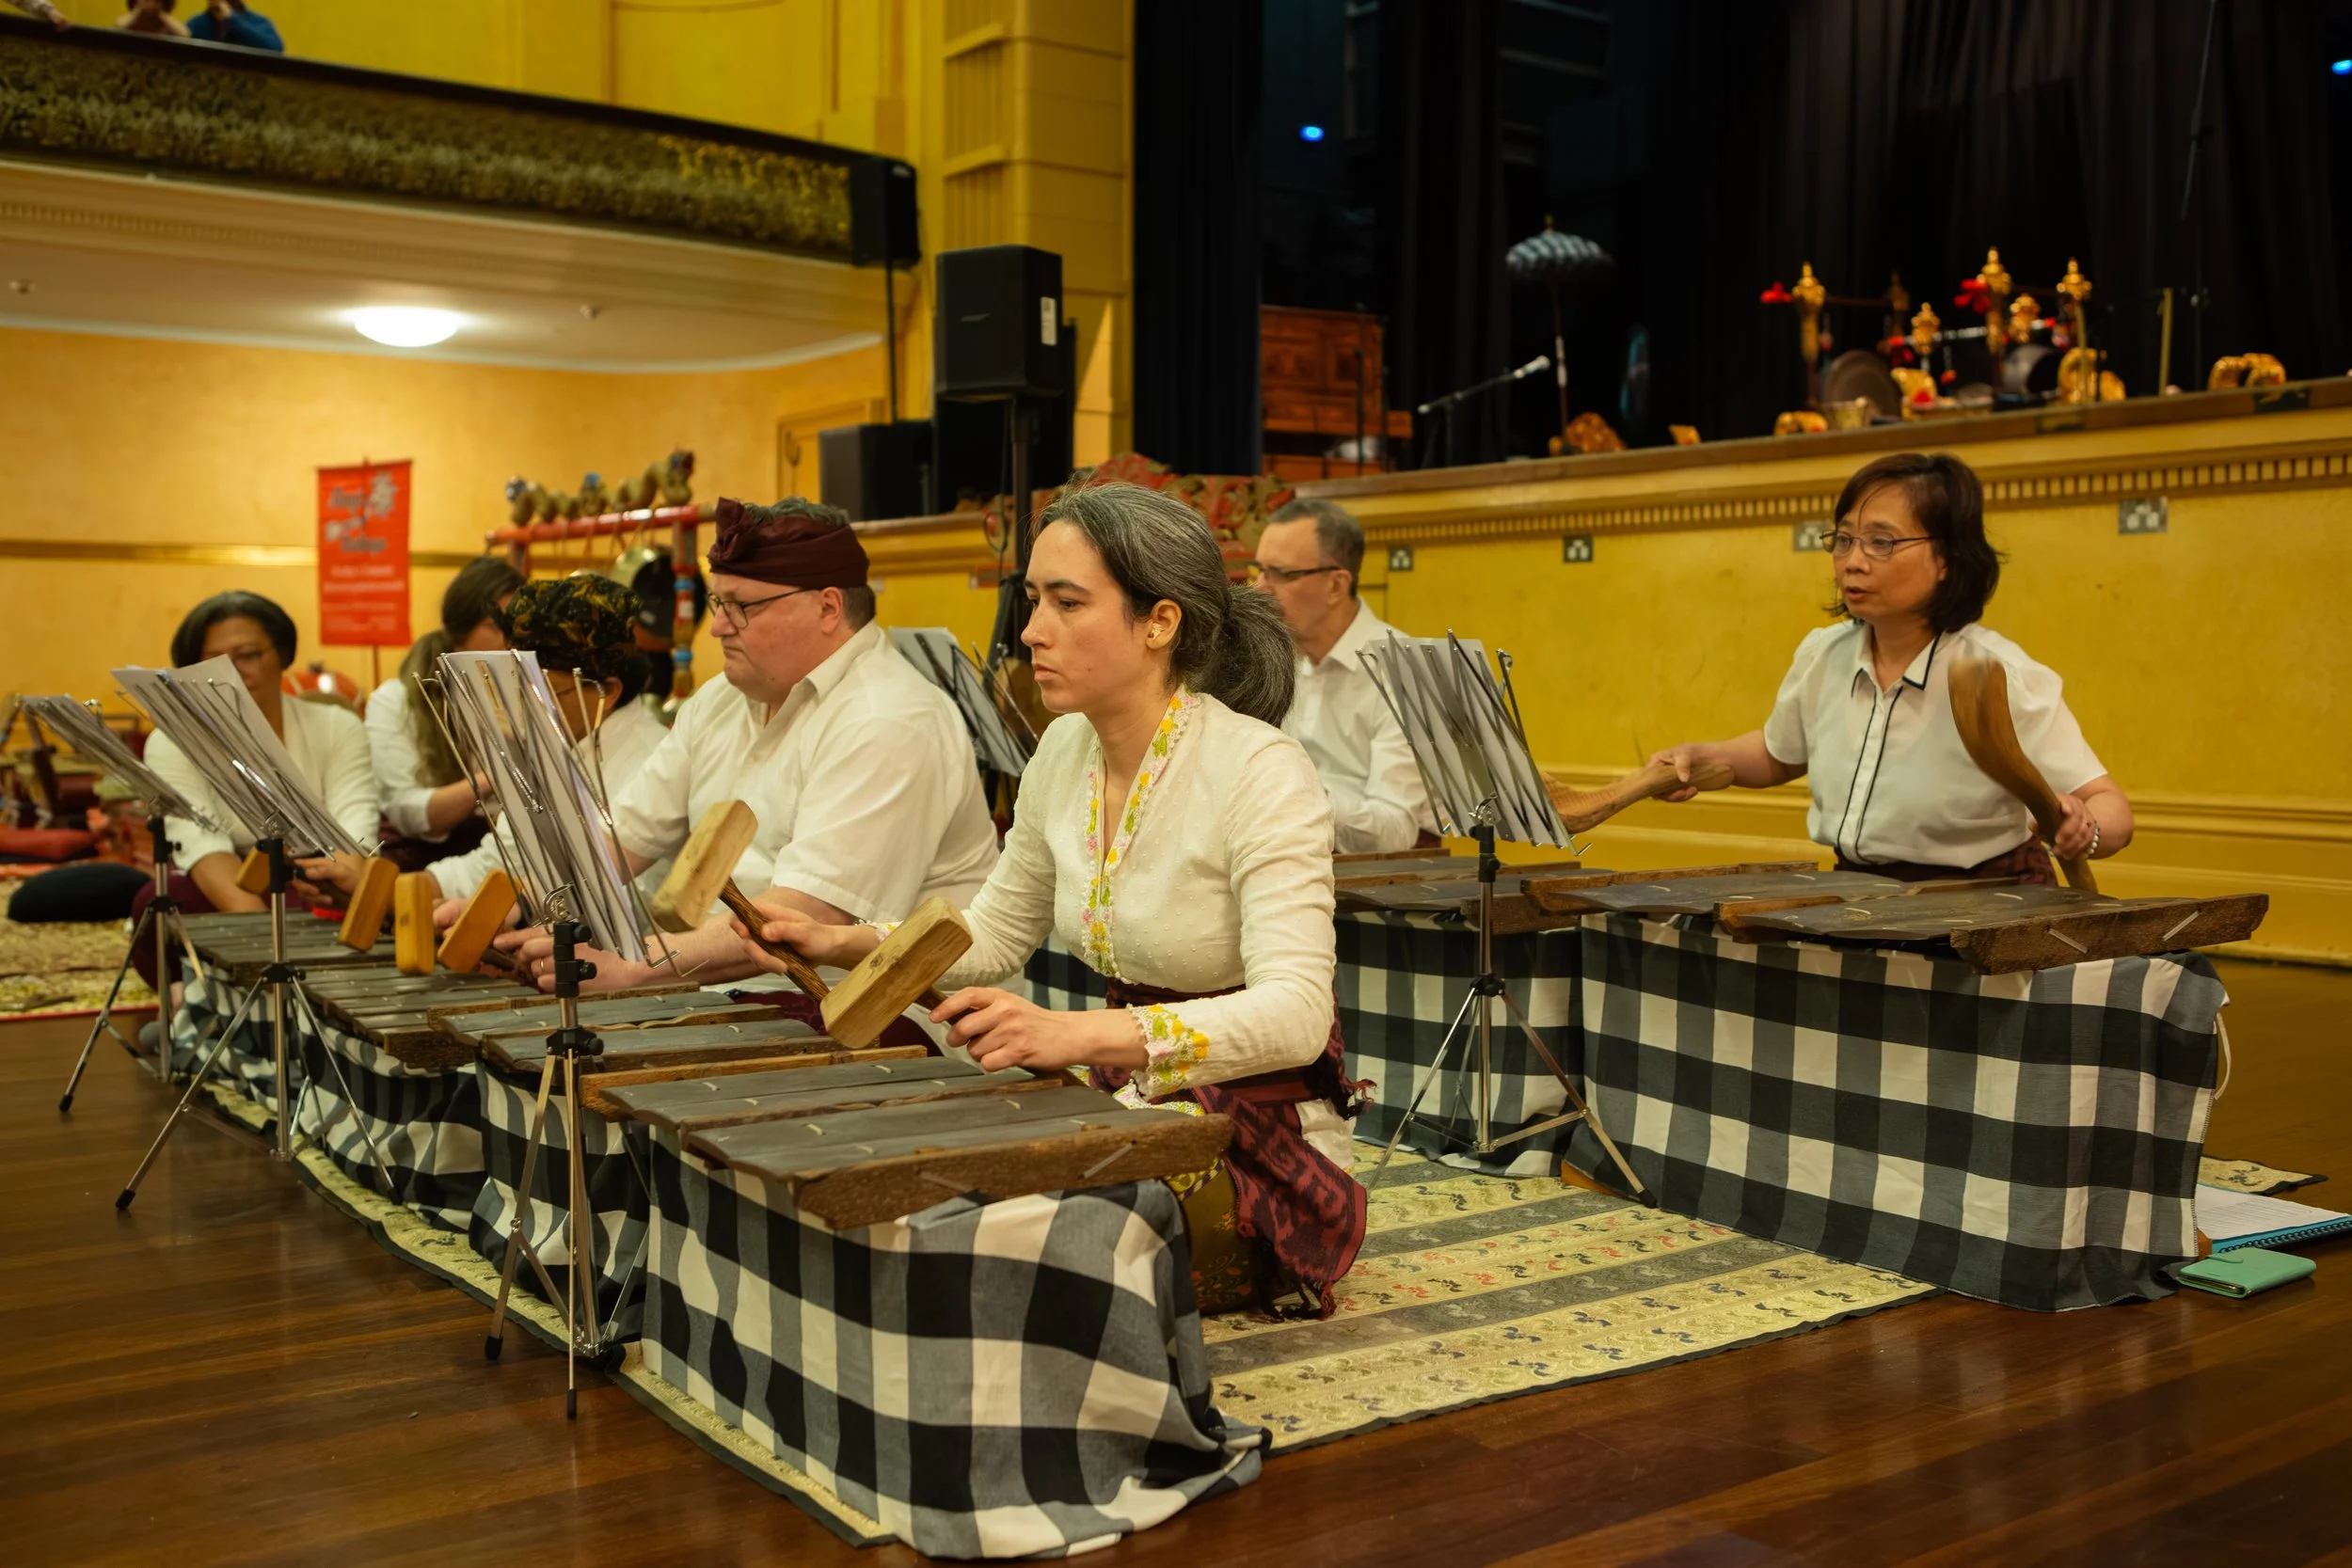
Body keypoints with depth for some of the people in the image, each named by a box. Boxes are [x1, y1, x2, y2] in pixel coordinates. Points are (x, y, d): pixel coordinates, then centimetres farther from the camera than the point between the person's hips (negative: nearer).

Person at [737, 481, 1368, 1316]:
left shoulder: (1261, 771, -19)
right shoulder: (1065, 754, 2)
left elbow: (1296, 1012, -30)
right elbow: (997, 931, 17)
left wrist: (1083, 1034, -43)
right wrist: (841, 943, 2)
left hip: (1266, 1145, -7)